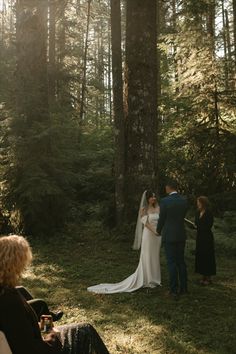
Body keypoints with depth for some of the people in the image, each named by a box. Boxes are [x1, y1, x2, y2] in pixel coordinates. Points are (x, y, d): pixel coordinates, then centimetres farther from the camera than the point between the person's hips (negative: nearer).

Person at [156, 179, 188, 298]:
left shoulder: (164, 201, -14)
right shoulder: (184, 201, 3)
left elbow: (161, 219, -7)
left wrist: (158, 230, 15)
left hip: (169, 236, -5)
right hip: (181, 235, 5)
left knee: (171, 263, 0)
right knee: (181, 261, 15)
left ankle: (174, 290, 4)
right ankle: (183, 288, 21)